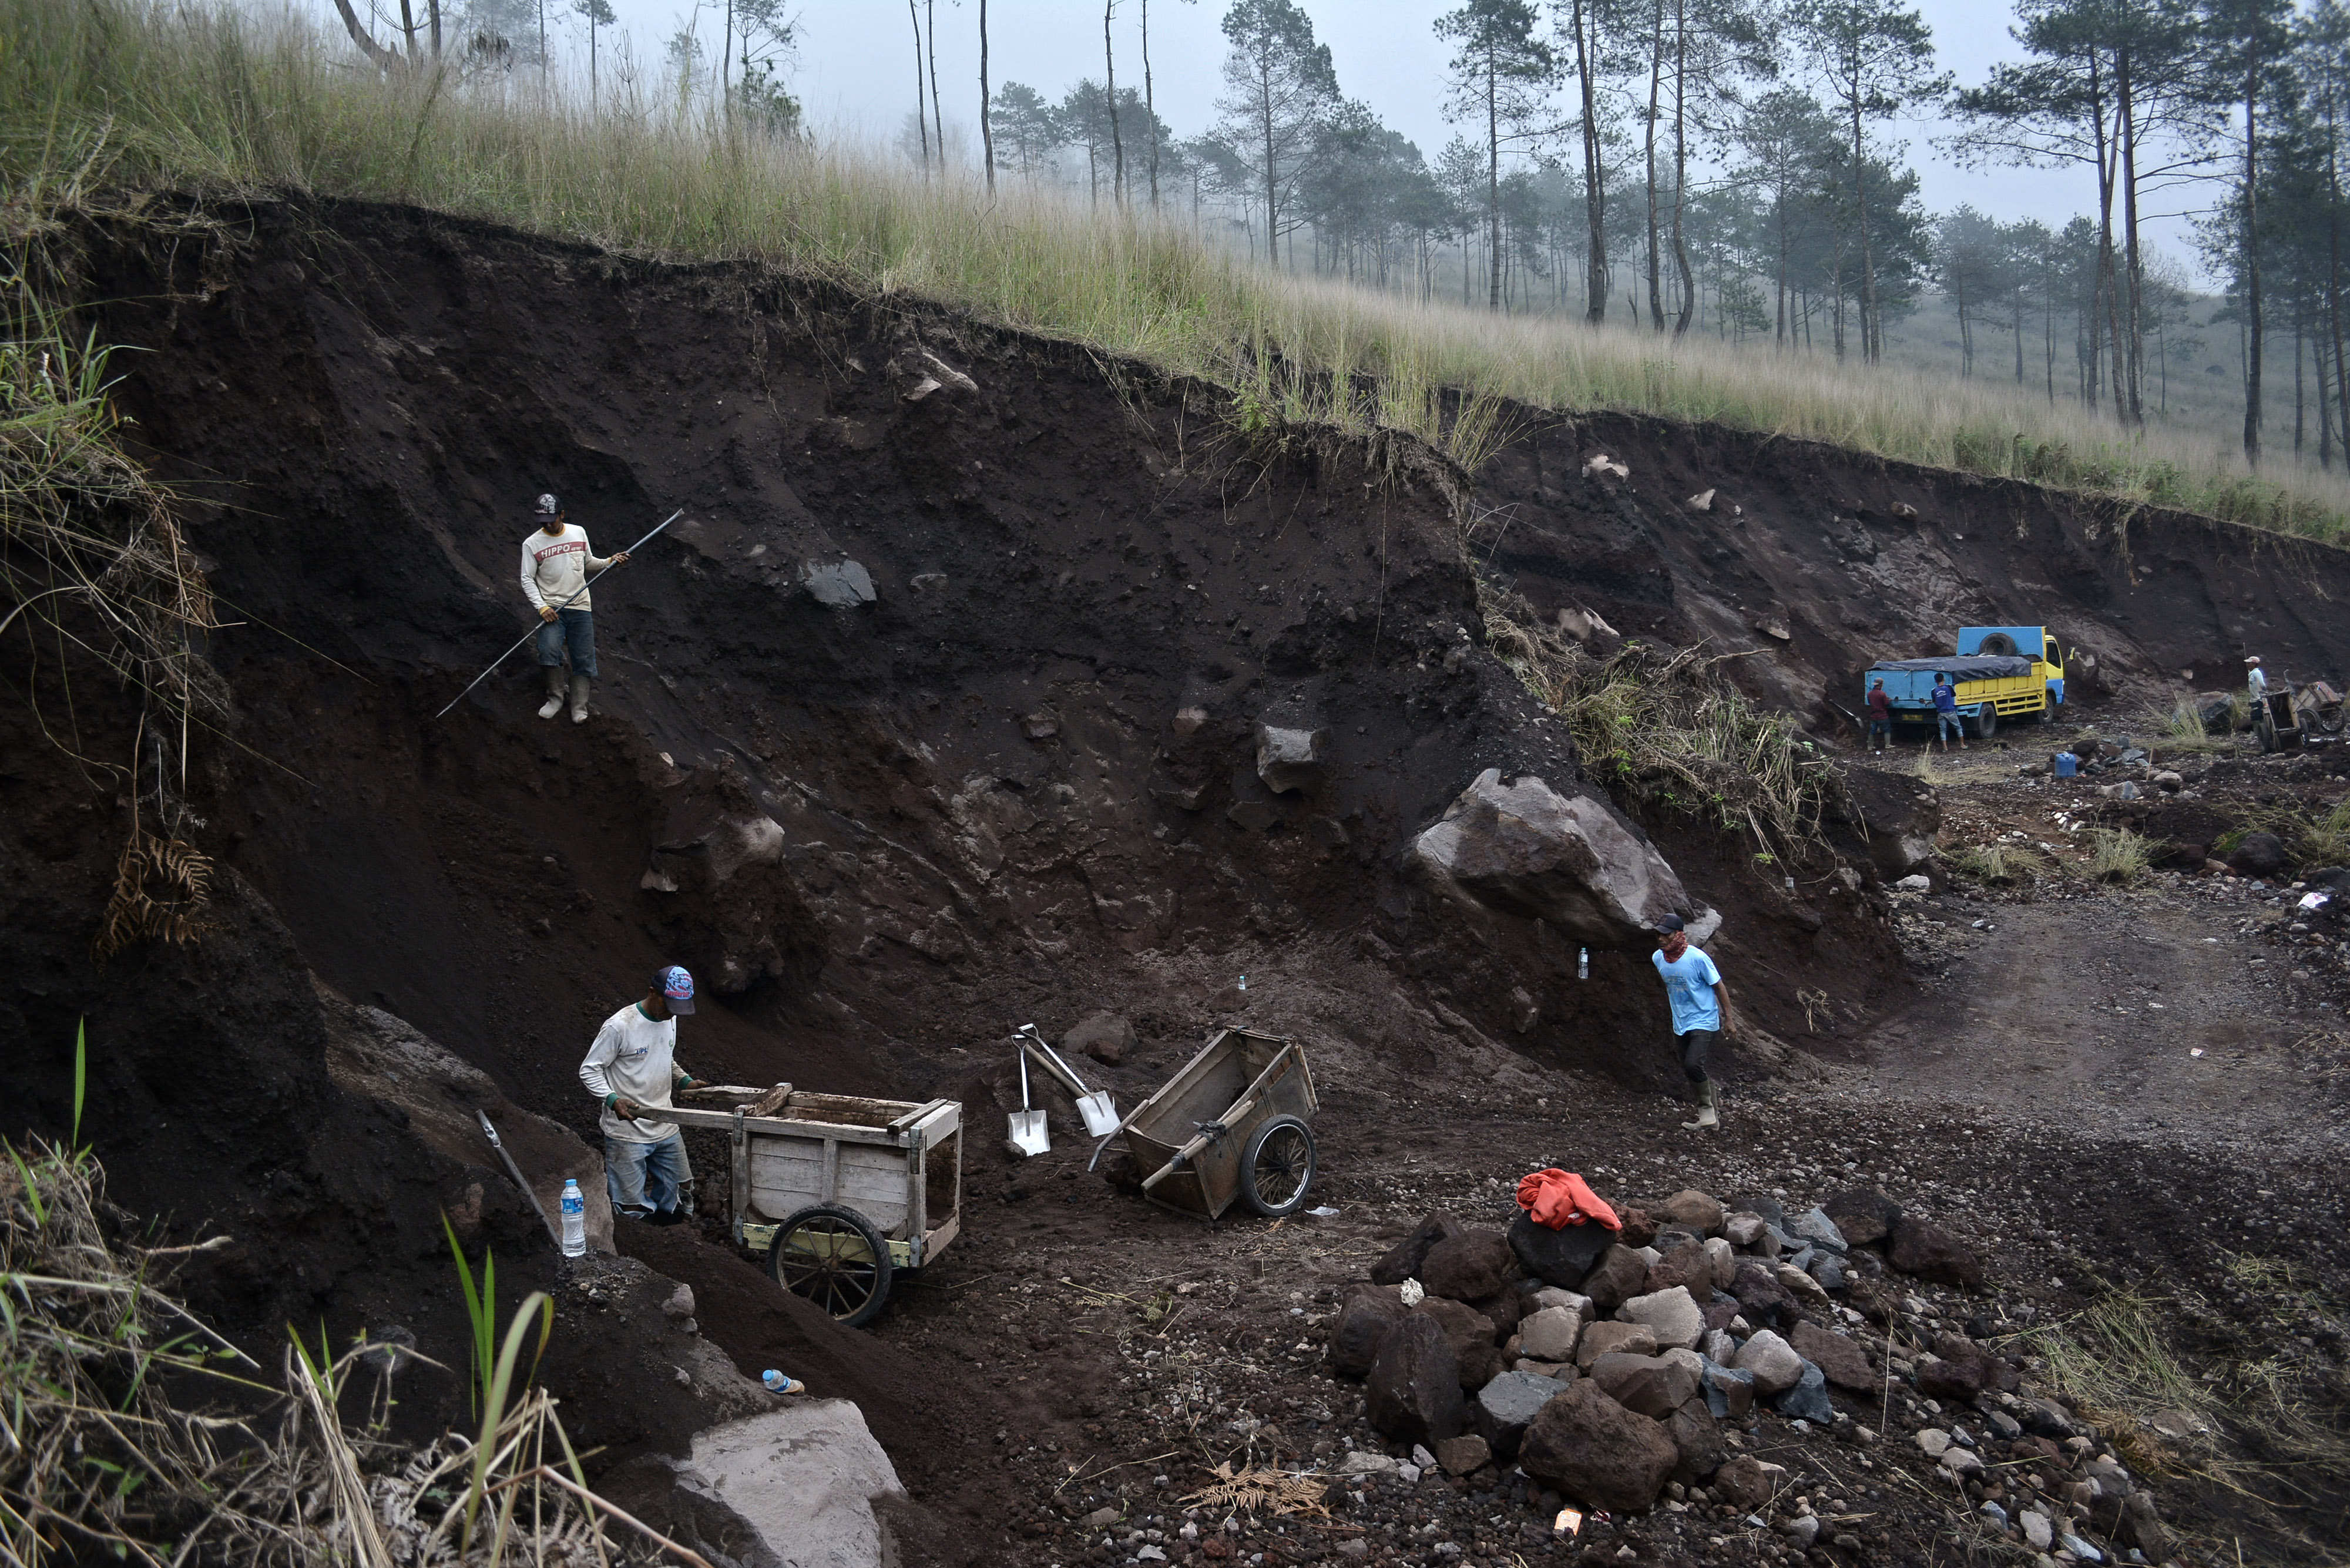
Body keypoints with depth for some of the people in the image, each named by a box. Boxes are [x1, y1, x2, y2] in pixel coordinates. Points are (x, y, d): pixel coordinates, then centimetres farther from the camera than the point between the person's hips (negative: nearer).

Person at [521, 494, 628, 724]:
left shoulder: (579, 533, 6)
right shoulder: (532, 544, -3)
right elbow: (527, 580, -4)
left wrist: (608, 562, 0)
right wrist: (541, 607, -16)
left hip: (581, 607, 3)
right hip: (551, 608, -3)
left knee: (584, 658, 0)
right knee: (549, 650, -23)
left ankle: (579, 708, 7)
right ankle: (555, 699, -5)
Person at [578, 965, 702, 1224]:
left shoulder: (670, 1020, 6)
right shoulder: (620, 1026, -17)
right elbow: (589, 1070, -12)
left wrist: (686, 1081, 5)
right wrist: (613, 1100, -27)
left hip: (665, 1128, 7)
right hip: (628, 1132, -6)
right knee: (633, 1208, -6)